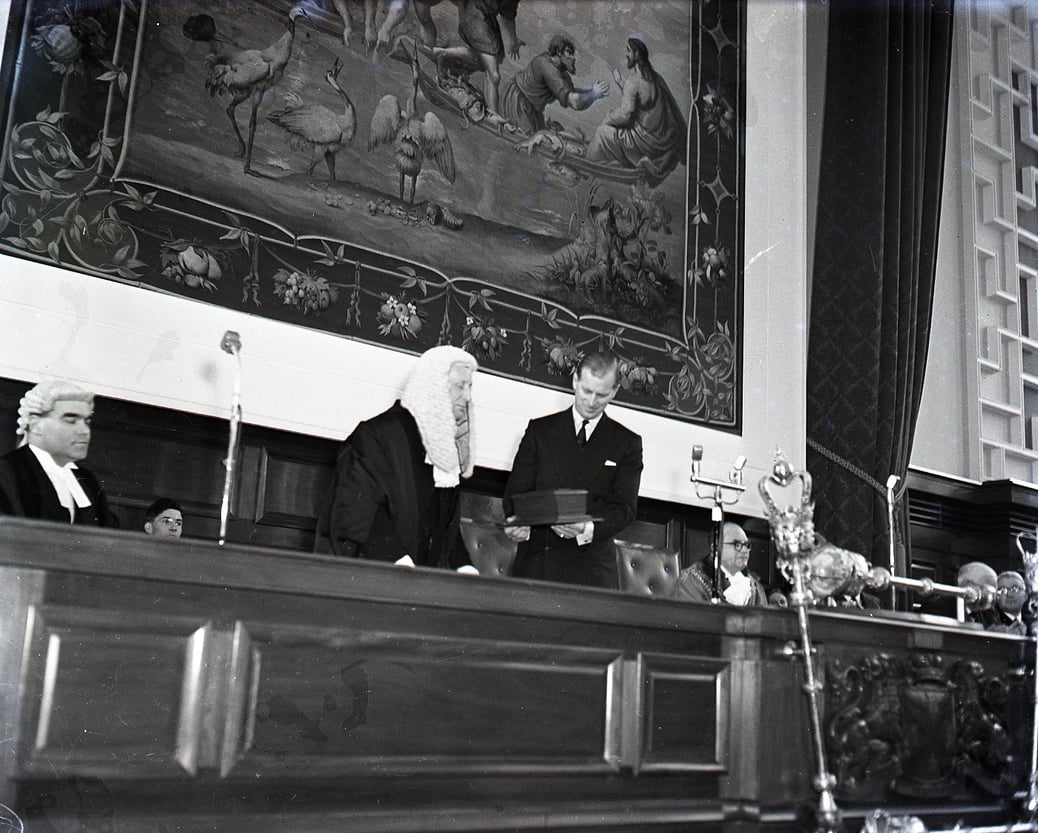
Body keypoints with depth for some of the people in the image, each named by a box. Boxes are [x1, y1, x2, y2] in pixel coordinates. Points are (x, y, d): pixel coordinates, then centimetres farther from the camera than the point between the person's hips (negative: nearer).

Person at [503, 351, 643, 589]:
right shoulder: (540, 429, 12)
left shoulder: (627, 443, 9)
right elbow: (517, 489, 8)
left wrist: (588, 529, -19)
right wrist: (520, 524, -14)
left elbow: (624, 507, 1)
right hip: (536, 561, 1)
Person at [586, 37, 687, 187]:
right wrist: (620, 83, 22)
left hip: (648, 140, -8)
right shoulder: (656, 77, 7)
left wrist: (608, 117, -1)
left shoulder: (633, 82, -18)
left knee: (603, 132, 0)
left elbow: (625, 114, -20)